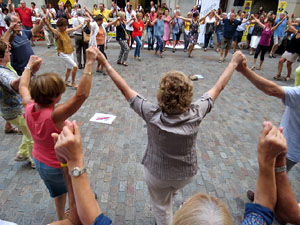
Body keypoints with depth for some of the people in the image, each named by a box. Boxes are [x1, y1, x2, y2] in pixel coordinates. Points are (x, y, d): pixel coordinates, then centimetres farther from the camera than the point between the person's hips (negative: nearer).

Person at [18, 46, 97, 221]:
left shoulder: (29, 108, -19)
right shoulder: (54, 115, -39)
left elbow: (23, 87, 2)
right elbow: (82, 95, -49)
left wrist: (29, 66, 13)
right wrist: (90, 62, -48)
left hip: (39, 160, 7)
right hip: (60, 166, -7)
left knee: (59, 189, 33)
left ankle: (61, 218, 58)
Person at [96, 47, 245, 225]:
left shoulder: (152, 114, -32)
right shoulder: (196, 114, -26)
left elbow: (124, 88, -24)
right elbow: (219, 87, -12)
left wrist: (105, 62, -14)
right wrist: (234, 62, 2)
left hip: (157, 173, -2)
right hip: (187, 174, 3)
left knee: (162, 208, 24)